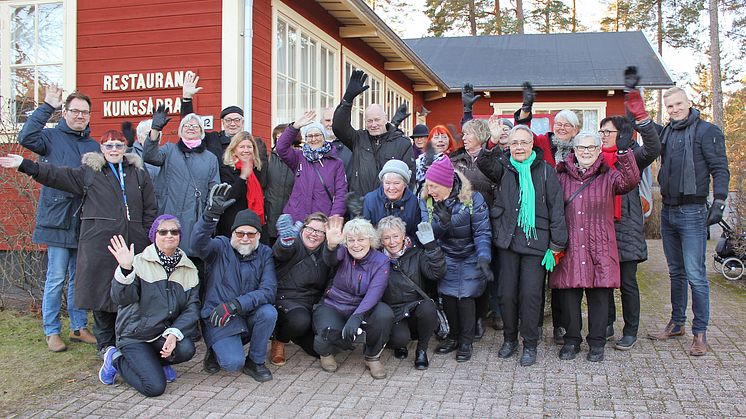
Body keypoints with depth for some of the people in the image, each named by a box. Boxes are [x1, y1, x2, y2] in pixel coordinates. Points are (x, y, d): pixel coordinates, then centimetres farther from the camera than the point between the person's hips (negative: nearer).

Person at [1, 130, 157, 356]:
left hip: (133, 244, 1)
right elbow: (56, 174, -1)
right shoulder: (88, 172, 9)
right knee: (102, 291, 2)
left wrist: (149, 242, 4)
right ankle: (105, 344, 15)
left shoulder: (140, 175, 12)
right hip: (99, 245, -1)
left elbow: (150, 211, 11)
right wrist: (25, 165, -14)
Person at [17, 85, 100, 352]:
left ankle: (79, 328, 23)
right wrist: (48, 107, -19)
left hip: (86, 222, 5)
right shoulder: (52, 137, 0)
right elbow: (26, 137, -21)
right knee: (56, 279, 1)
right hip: (59, 219, -4)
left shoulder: (94, 145, 14)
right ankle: (52, 332, 12)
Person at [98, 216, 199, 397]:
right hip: (135, 334, -3)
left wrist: (174, 333, -19)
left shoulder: (189, 269, 3)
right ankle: (116, 359, 9)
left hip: (166, 333, 4)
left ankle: (153, 361, 5)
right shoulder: (140, 262, -7)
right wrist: (125, 270, -36)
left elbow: (192, 307, -3)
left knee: (186, 349, -29)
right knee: (155, 387, -19)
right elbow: (122, 299, -19)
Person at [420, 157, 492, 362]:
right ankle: (453, 336, 22)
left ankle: (466, 341, 12)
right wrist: (441, 222, -36)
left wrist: (483, 258, -33)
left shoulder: (472, 199, -21)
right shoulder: (426, 201, -9)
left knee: (465, 297, -5)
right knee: (447, 295, 1)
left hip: (470, 257, -3)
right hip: (445, 257, 3)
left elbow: (482, 231, -20)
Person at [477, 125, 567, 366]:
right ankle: (509, 339, 26)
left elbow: (556, 208, 1)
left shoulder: (545, 170, 2)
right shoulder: (503, 168, 7)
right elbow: (483, 163, -14)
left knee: (531, 294, 1)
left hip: (535, 242, -2)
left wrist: (556, 244, -2)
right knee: (507, 293, 7)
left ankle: (530, 344, 16)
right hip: (507, 240, 2)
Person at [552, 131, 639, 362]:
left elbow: (630, 181, -15)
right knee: (568, 293, 4)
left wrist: (624, 153, -27)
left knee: (599, 295, 3)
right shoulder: (562, 177, 10)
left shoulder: (608, 176, 5)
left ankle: (597, 342, 17)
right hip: (569, 246, 1)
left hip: (600, 247, -1)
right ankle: (571, 340, 20)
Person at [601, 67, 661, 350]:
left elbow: (653, 147, -23)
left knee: (627, 281, 2)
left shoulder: (632, 156, -2)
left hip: (626, 226, -4)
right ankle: (606, 324, 25)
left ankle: (630, 332, 14)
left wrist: (637, 108, -34)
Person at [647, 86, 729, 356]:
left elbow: (720, 169, -9)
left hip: (692, 212, -6)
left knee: (695, 275, -7)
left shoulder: (706, 131, -6)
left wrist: (719, 202, -19)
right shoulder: (665, 132, 11)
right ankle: (676, 324, 26)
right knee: (676, 273, 15)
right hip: (668, 212, 7)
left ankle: (700, 333, 2)